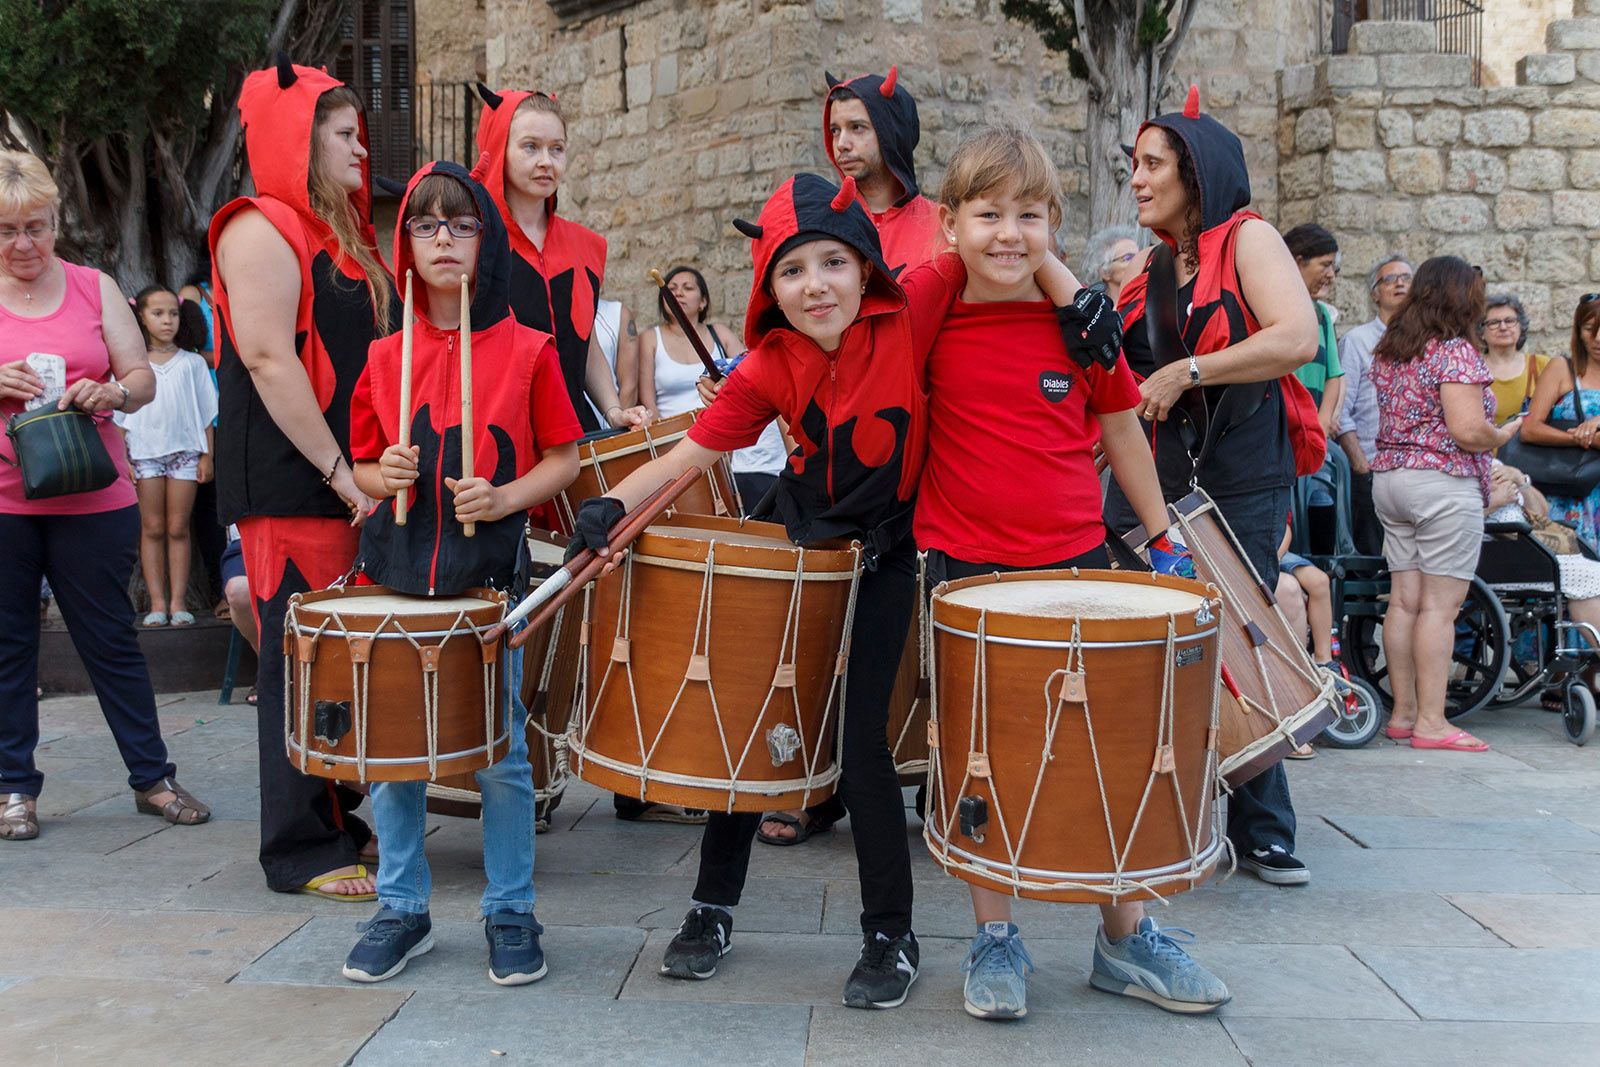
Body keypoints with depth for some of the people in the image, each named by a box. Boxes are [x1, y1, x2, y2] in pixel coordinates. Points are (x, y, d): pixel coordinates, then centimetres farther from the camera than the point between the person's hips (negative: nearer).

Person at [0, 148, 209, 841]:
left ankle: (152, 777, 16)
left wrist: (109, 393, -18)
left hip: (92, 500, 0)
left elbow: (143, 379, 4)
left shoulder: (95, 288, 6)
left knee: (111, 640, 7)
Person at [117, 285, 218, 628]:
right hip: (144, 452, 0)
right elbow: (121, 418, 5)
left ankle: (178, 601, 2)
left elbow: (205, 414, 8)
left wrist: (207, 455, 1)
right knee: (152, 528, 1)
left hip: (185, 450, 0)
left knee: (178, 528, 0)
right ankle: (158, 603, 4)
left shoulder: (191, 363, 7)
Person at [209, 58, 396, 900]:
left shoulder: (340, 240, 20)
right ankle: (303, 853, 3)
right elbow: (267, 359, -18)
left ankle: (338, 822, 23)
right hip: (290, 484, -9)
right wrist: (340, 475, -20)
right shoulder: (262, 232, -9)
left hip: (349, 481, 9)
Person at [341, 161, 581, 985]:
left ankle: (511, 913, 19)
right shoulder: (385, 357, 8)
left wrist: (506, 497, -14)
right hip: (396, 571, 3)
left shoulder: (527, 350, 0)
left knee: (501, 754, 3)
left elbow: (564, 459, 2)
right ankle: (402, 909, 25)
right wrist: (383, 477, -7)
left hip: (490, 574, -3)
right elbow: (362, 467, 15)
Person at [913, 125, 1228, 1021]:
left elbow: (1122, 429, 9)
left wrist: (1164, 541, 11)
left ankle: (1127, 938, 24)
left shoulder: (1081, 319, -1)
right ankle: (996, 941, 22)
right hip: (964, 569, 0)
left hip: (1075, 561, 1)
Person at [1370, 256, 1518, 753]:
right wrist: (1505, 435, 0)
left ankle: (1403, 713, 14)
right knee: (1439, 605, -4)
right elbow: (1469, 432, -18)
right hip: (1444, 484, -8)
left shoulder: (1386, 350, 12)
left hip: (1390, 478, 8)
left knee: (1403, 601, 9)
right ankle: (1432, 722, -3)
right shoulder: (1455, 352, -12)